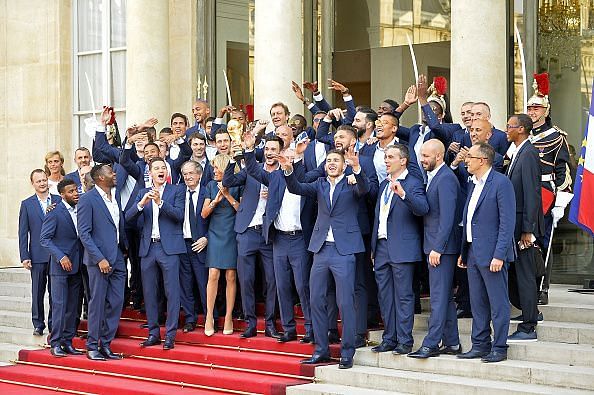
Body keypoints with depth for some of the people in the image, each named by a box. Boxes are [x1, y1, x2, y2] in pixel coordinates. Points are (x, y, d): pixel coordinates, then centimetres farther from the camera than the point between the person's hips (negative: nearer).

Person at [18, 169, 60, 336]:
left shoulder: (59, 201, 5)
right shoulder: (27, 204, 4)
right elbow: (23, 232, 2)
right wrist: (24, 256, -4)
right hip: (37, 255, -1)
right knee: (38, 292, 3)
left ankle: (54, 323, 15)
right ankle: (38, 324, 12)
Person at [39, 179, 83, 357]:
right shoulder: (55, 212, -8)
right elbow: (44, 238, -10)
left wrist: (82, 262, 3)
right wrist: (61, 257, -18)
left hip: (76, 266, 6)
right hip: (60, 265, -6)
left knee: (72, 306, 7)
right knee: (59, 304, -6)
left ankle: (67, 341, 13)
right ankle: (55, 344, -2)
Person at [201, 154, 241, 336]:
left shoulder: (237, 185, 1)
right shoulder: (211, 185, 8)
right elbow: (204, 213, 5)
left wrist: (228, 195, -14)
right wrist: (216, 200, -10)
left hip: (232, 235, -2)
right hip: (215, 234, 2)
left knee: (230, 276, 0)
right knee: (213, 275, -6)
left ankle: (228, 317, 7)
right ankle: (209, 317, 0)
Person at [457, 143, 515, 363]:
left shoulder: (501, 183, -11)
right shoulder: (474, 184, 16)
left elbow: (507, 222, -16)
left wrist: (499, 255, -20)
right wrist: (464, 252, 17)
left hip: (492, 254, -9)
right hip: (473, 253, 9)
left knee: (498, 303, -2)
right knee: (477, 303, 12)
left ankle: (499, 349, 4)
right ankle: (480, 345, 20)